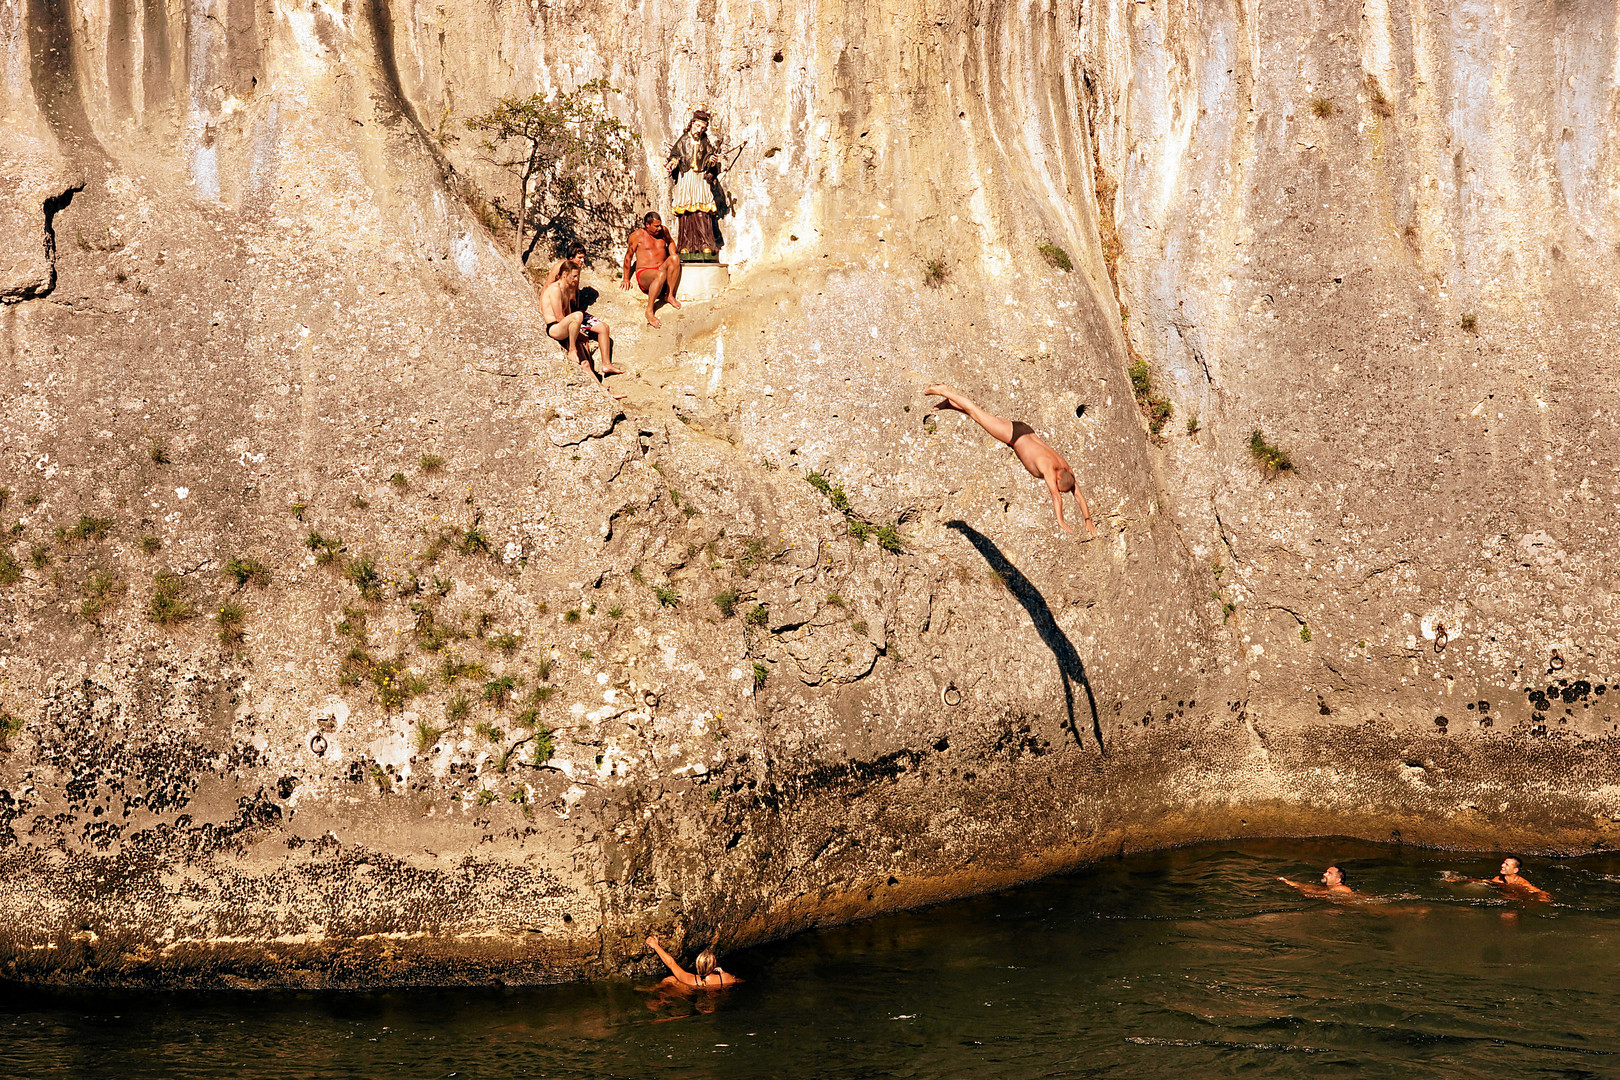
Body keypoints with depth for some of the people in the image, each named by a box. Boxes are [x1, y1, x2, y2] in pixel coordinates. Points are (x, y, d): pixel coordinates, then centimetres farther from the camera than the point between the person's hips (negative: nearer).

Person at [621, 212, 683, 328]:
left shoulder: (663, 231, 12)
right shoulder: (637, 235, -1)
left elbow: (670, 242, 34)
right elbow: (628, 256, 7)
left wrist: (673, 260, 17)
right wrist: (626, 279, 8)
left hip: (662, 269, 5)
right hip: (644, 274, -5)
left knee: (675, 258, -25)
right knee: (660, 275, -40)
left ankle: (670, 295, -19)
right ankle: (649, 311, -39)